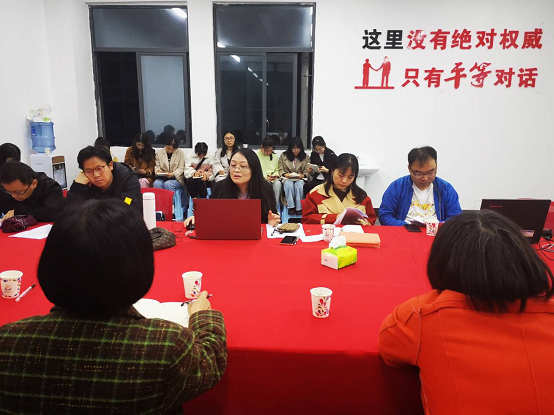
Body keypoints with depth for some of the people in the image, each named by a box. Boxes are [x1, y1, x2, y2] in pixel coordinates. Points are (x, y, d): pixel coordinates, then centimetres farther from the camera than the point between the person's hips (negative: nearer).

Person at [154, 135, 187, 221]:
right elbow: (157, 166, 11)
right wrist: (158, 171, -13)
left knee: (168, 184, -34)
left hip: (176, 178, -2)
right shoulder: (159, 153, 10)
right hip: (162, 177, 2)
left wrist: (173, 174, -20)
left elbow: (181, 168, -2)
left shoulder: (180, 153, 3)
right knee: (156, 183, -31)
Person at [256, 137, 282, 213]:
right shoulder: (256, 155, -1)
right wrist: (265, 176, -15)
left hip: (273, 179, 3)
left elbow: (277, 169, 20)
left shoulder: (274, 156, 14)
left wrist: (276, 175, -3)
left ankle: (276, 206, -25)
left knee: (278, 183, -32)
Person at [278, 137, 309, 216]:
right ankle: (291, 207, -30)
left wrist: (302, 175, -16)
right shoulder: (283, 156, 10)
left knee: (299, 185, -36)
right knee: (289, 185, -37)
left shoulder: (305, 157, 11)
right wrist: (285, 174, -13)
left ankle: (299, 208, -30)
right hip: (287, 178, 0)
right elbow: (280, 169, 7)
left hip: (300, 179, 0)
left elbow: (306, 171, 5)